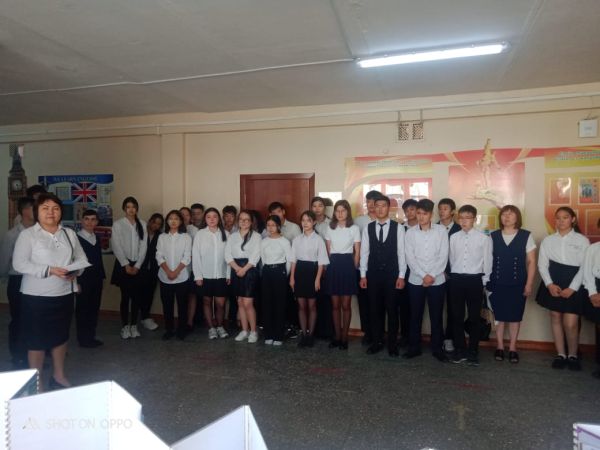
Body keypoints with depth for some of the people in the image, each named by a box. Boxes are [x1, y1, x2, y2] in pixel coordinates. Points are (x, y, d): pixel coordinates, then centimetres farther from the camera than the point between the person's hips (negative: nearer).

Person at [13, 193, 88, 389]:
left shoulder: (69, 233, 6)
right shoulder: (27, 234, -7)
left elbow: (81, 259, 10)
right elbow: (19, 264, -15)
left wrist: (75, 270, -12)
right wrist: (49, 270, -24)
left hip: (64, 294, 5)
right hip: (36, 296, -4)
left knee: (61, 336, 17)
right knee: (37, 340, 6)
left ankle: (58, 376, 34)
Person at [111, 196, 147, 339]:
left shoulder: (142, 224, 5)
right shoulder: (118, 224, -2)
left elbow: (144, 246, 1)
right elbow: (116, 247, -6)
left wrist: (137, 265, -6)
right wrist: (126, 265, -10)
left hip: (138, 265, 2)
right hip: (123, 265, -2)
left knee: (137, 296, 4)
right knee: (125, 296, 1)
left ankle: (134, 326, 16)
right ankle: (125, 326, 12)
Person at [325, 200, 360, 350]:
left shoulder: (354, 229, 0)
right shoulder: (330, 228, 7)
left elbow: (357, 252, 2)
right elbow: (328, 250, 10)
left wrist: (354, 268, 0)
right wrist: (330, 265, 5)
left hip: (347, 264, -2)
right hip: (333, 265, 3)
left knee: (346, 305, 3)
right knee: (335, 304, 8)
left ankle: (344, 337, 15)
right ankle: (337, 336, 19)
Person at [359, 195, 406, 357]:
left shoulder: (398, 228, -3)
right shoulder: (368, 228, 3)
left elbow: (401, 252, -3)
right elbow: (364, 252, 4)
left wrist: (401, 276, -6)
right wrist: (363, 275, 1)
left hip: (392, 274, -2)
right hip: (373, 274, 2)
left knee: (392, 310, 6)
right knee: (375, 310, 10)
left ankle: (392, 344, 20)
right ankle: (377, 342, 23)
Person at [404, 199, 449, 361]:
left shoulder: (441, 231, -1)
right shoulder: (410, 232, 1)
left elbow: (443, 256, -5)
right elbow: (410, 258, -3)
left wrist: (432, 276, -12)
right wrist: (423, 275, -12)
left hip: (437, 280, -1)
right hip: (416, 280, 1)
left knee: (436, 316, 7)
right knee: (415, 316, 8)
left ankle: (437, 348, 20)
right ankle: (414, 347, 20)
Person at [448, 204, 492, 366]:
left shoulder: (484, 238, -4)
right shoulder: (453, 238, 4)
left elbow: (487, 261, 1)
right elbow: (452, 259, 9)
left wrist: (485, 281, 2)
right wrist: (455, 277, 8)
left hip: (475, 280, -2)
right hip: (456, 279, 2)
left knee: (474, 317, 6)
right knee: (457, 316, 9)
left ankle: (473, 351, 20)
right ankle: (460, 350, 22)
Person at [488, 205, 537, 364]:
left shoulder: (526, 236, -2)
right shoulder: (493, 236, 2)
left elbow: (531, 262, 0)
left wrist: (529, 284, -4)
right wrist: (486, 281, -1)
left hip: (518, 284, -1)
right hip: (497, 284, 1)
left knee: (515, 316, 8)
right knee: (499, 316, 8)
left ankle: (512, 348, 21)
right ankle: (500, 347, 22)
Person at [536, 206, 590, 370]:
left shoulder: (582, 240, 1)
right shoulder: (548, 240, 7)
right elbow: (542, 264, 4)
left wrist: (572, 288, -10)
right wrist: (549, 284, -9)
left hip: (573, 285, -2)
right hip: (552, 285, 2)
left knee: (570, 323, -6)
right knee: (556, 318, 7)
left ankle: (573, 355, 17)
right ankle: (561, 354, 21)